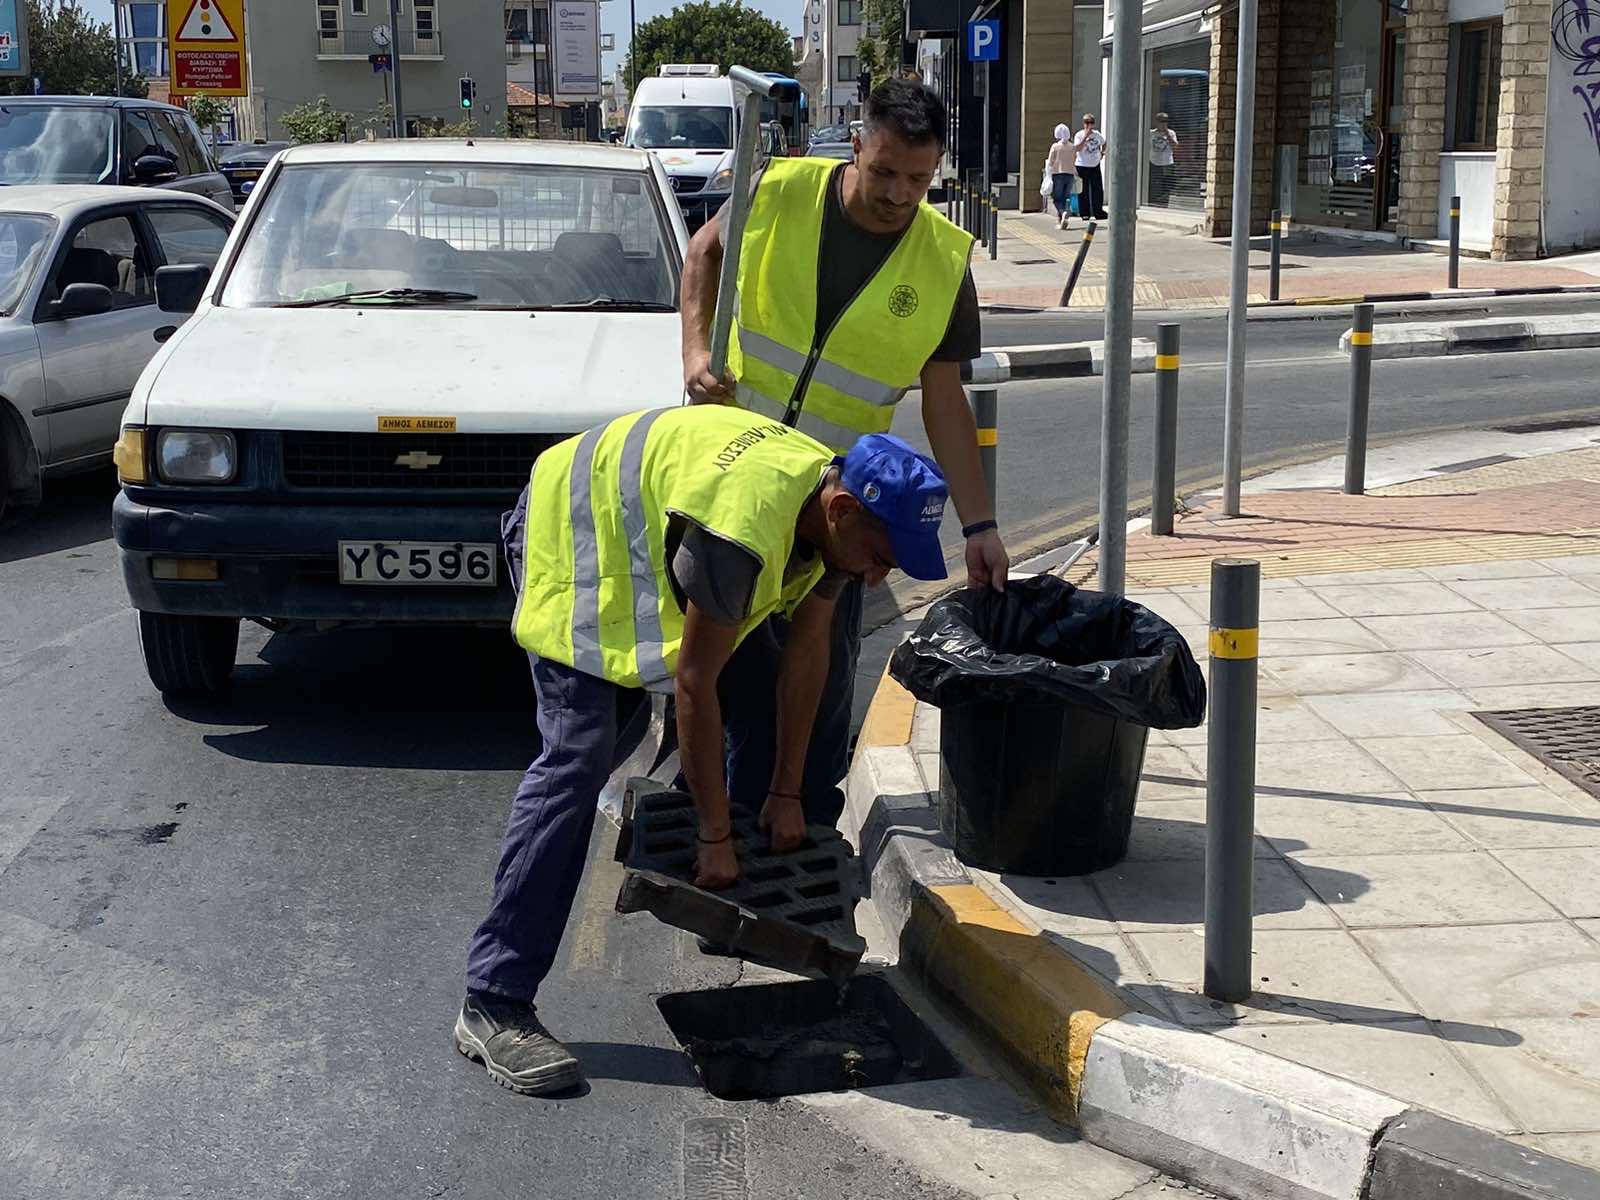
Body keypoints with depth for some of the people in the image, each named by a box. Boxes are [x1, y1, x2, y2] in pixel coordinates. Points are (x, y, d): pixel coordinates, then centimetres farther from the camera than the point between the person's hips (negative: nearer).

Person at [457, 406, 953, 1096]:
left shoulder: (836, 511, -11)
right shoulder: (742, 529, -38)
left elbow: (808, 650, -1)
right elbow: (695, 684, -31)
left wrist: (786, 795, 3)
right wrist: (715, 836, -23)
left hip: (637, 527, 10)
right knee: (578, 752, -19)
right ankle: (493, 1004, -21)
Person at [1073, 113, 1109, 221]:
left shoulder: (1097, 134, 5)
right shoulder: (1079, 135, -9)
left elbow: (1104, 144, 25)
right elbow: (1077, 148, -25)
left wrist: (1102, 153, 10)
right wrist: (1085, 137, -28)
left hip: (1095, 166, 4)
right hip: (1082, 166, -4)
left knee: (1098, 190, 4)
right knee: (1084, 192, -1)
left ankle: (1098, 211, 12)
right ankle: (1084, 213, 6)